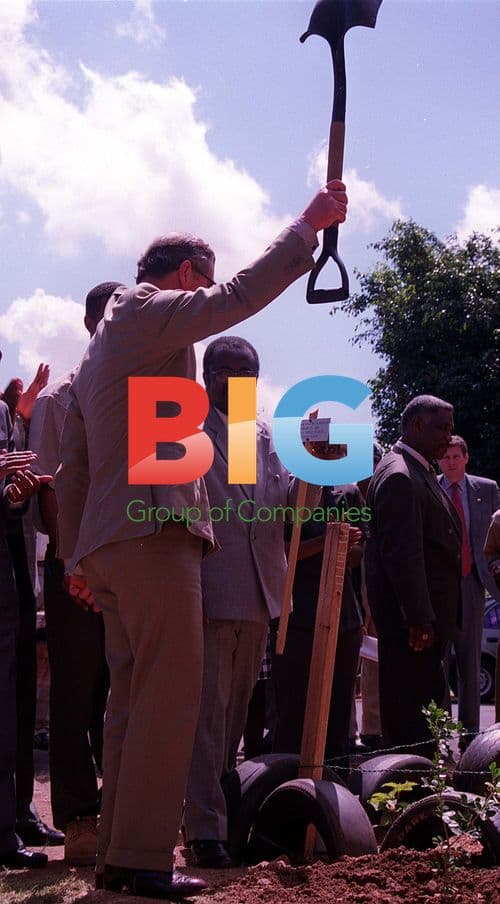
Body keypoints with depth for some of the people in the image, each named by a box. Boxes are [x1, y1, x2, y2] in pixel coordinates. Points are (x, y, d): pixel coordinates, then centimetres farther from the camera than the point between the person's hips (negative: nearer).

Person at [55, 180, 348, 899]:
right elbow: (240, 297, -17)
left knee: (133, 698, 11)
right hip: (155, 533, -10)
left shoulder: (98, 348, 26)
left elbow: (71, 469, 24)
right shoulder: (150, 312, -2)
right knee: (170, 696, -10)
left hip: (106, 543, 10)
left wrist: (77, 557, 24)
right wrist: (308, 224, -7)